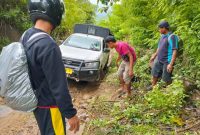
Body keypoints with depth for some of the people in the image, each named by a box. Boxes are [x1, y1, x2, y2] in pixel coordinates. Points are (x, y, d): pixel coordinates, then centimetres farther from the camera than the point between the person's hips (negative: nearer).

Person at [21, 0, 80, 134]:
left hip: (35, 100, 8)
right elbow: (59, 86, -27)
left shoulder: (26, 36, -2)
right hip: (48, 105, -8)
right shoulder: (48, 46, -31)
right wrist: (71, 113, -16)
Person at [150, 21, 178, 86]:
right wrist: (154, 55, 25)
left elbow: (175, 51, -23)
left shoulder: (172, 37, -19)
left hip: (167, 62, -8)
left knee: (167, 79, 4)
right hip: (158, 60, 8)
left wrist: (171, 64, -26)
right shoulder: (163, 36, 7)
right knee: (155, 75, 19)